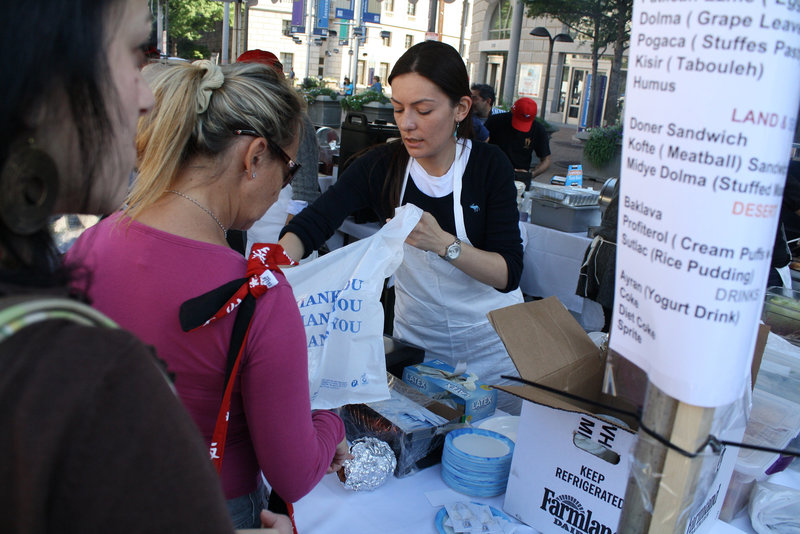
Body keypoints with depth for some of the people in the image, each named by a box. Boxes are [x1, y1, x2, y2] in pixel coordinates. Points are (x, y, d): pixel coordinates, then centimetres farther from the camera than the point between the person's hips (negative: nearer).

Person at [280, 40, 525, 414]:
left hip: (490, 343, -1)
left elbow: (509, 273, -20)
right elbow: (310, 224, -19)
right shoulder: (382, 165, -11)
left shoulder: (489, 166, -15)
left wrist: (442, 243, -35)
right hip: (415, 336, 2)